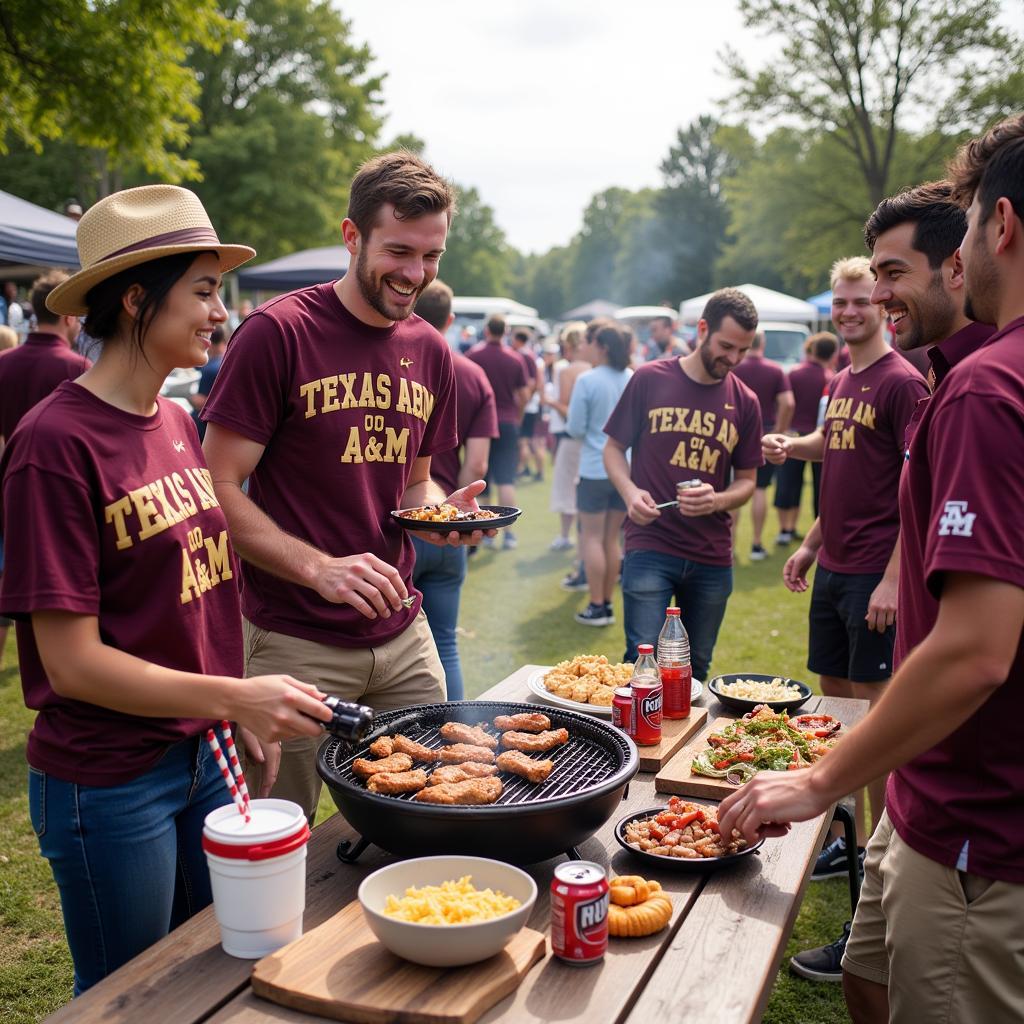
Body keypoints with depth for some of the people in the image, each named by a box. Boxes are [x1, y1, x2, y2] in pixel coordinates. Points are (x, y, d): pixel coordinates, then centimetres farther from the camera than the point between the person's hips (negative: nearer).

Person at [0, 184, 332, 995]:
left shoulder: (176, 422, 4)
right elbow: (72, 661, -19)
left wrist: (248, 717, 6)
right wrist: (233, 698, -28)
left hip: (202, 757, 7)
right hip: (108, 782, -7)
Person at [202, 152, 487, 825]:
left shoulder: (430, 352, 8)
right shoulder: (278, 333, -12)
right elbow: (220, 487, -13)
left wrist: (441, 511, -4)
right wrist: (318, 567, -25)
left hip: (402, 635, 6)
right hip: (293, 641, -5)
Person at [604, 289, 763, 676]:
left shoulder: (744, 402, 6)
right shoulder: (650, 379, -1)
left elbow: (746, 481, 11)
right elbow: (614, 447, 5)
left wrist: (717, 500, -12)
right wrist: (630, 492, -14)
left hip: (712, 557, 3)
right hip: (650, 546, -3)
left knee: (696, 668, 13)